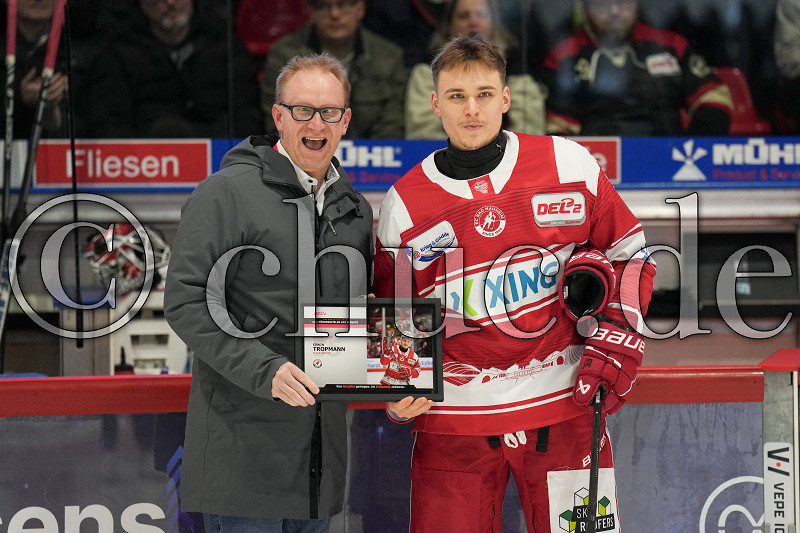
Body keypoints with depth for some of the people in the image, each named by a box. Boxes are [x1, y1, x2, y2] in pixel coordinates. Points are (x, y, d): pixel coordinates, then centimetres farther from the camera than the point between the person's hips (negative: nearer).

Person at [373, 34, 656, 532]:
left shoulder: (570, 165, 1)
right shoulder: (404, 202, 3)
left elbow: (629, 253, 10)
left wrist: (616, 342, 0)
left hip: (562, 402, 0)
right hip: (454, 413, 0)